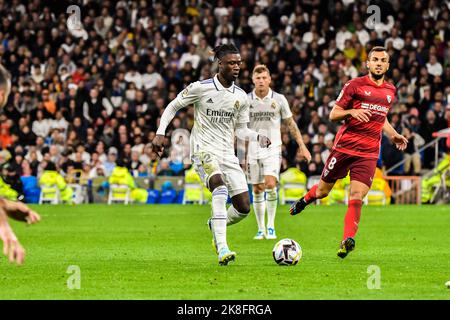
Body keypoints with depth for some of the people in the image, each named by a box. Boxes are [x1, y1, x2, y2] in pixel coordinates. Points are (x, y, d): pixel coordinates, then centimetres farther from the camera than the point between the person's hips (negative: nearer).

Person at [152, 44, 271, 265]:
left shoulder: (241, 97, 7)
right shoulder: (201, 88, -7)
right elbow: (173, 106, 5)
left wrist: (258, 137, -3)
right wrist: (160, 133, -5)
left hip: (228, 154, 5)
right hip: (204, 151, -5)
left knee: (244, 208, -5)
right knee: (219, 183, -36)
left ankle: (216, 225, 31)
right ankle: (221, 249, -41)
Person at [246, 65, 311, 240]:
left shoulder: (279, 99, 1)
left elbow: (291, 124, 8)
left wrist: (302, 146, 5)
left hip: (272, 149, -1)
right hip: (252, 150, 1)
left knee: (270, 184, -19)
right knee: (257, 190, 4)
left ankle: (271, 225, -8)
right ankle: (261, 228, 14)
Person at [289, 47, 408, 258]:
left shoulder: (390, 91, 13)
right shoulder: (354, 85, -3)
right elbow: (333, 114, -2)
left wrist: (393, 135, 16)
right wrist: (351, 112, -21)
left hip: (369, 153, 2)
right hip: (344, 146, -2)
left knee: (356, 197, -13)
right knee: (323, 190, 9)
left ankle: (347, 241, -17)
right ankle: (304, 200, 42)